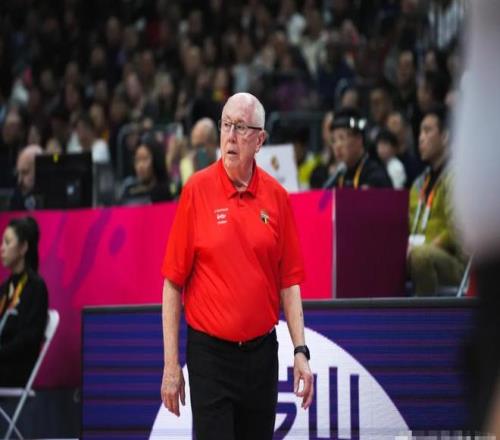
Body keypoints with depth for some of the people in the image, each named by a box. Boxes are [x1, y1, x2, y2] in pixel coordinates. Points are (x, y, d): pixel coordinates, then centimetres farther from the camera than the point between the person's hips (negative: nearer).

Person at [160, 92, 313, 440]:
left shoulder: (276, 196, 3)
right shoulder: (197, 190, -5)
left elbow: (289, 281, 7)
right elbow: (173, 282, -4)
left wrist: (301, 351, -1)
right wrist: (171, 363, -7)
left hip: (261, 351, 3)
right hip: (210, 351, -3)